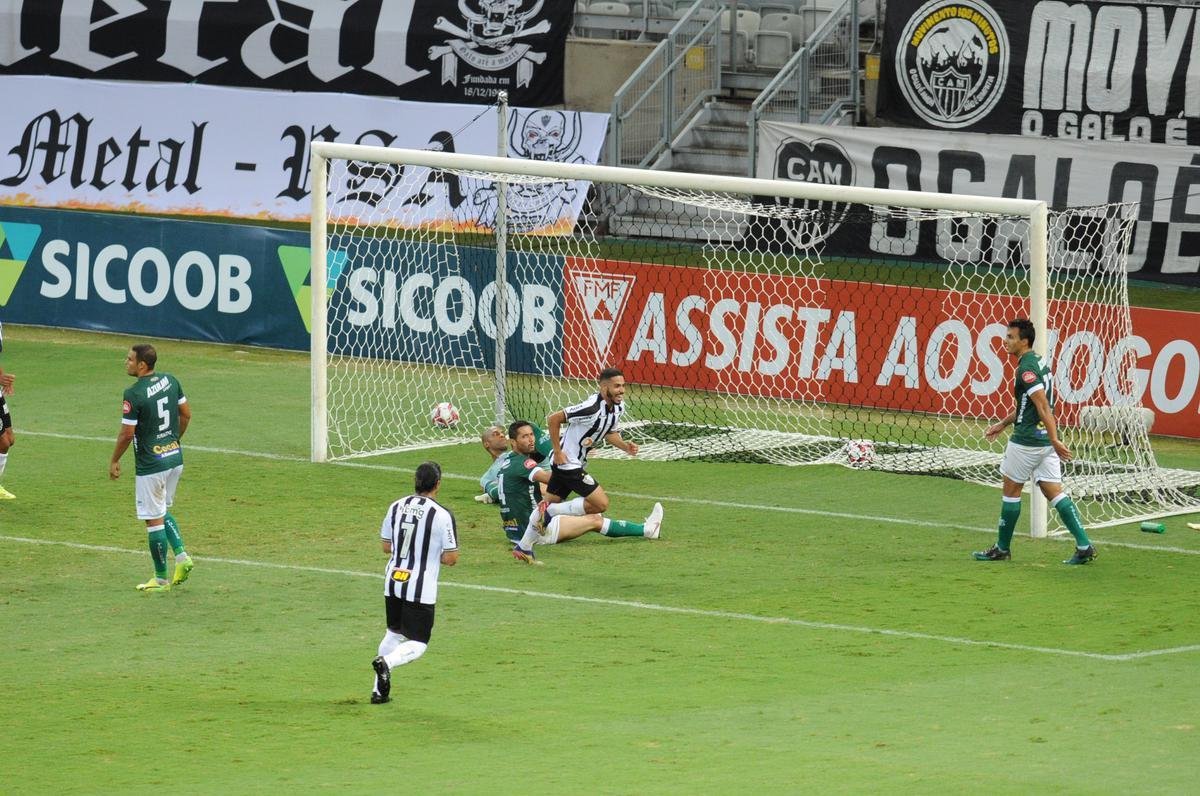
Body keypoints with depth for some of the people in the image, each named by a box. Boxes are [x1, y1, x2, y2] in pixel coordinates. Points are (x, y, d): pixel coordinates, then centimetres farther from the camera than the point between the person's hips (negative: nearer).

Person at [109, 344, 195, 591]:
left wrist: (114, 461, -2)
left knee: (154, 520, 3)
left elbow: (127, 434, -16)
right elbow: (186, 415, 11)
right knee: (163, 512, 24)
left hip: (150, 464, -8)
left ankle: (161, 578, 10)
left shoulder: (134, 394, -19)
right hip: (175, 458, 8)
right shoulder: (170, 381, 2)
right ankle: (181, 555, 9)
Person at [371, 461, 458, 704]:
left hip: (392, 582, 5)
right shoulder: (442, 515, -13)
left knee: (394, 633, 23)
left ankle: (379, 690, 20)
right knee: (417, 645, 2)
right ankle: (386, 662, -27)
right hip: (421, 588, -5)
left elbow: (386, 546, 12)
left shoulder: (396, 507, 2)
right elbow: (451, 558, -11)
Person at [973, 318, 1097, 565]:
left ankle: (1002, 548, 19)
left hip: (1027, 440, -9)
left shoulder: (1027, 368, -16)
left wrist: (1055, 440, -27)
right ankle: (1084, 546, -5)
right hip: (1044, 439, 9)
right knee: (1054, 491, 5)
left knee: (1011, 489, 7)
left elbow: (1043, 407, -24)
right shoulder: (1038, 362, 14)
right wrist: (1003, 424, 33)